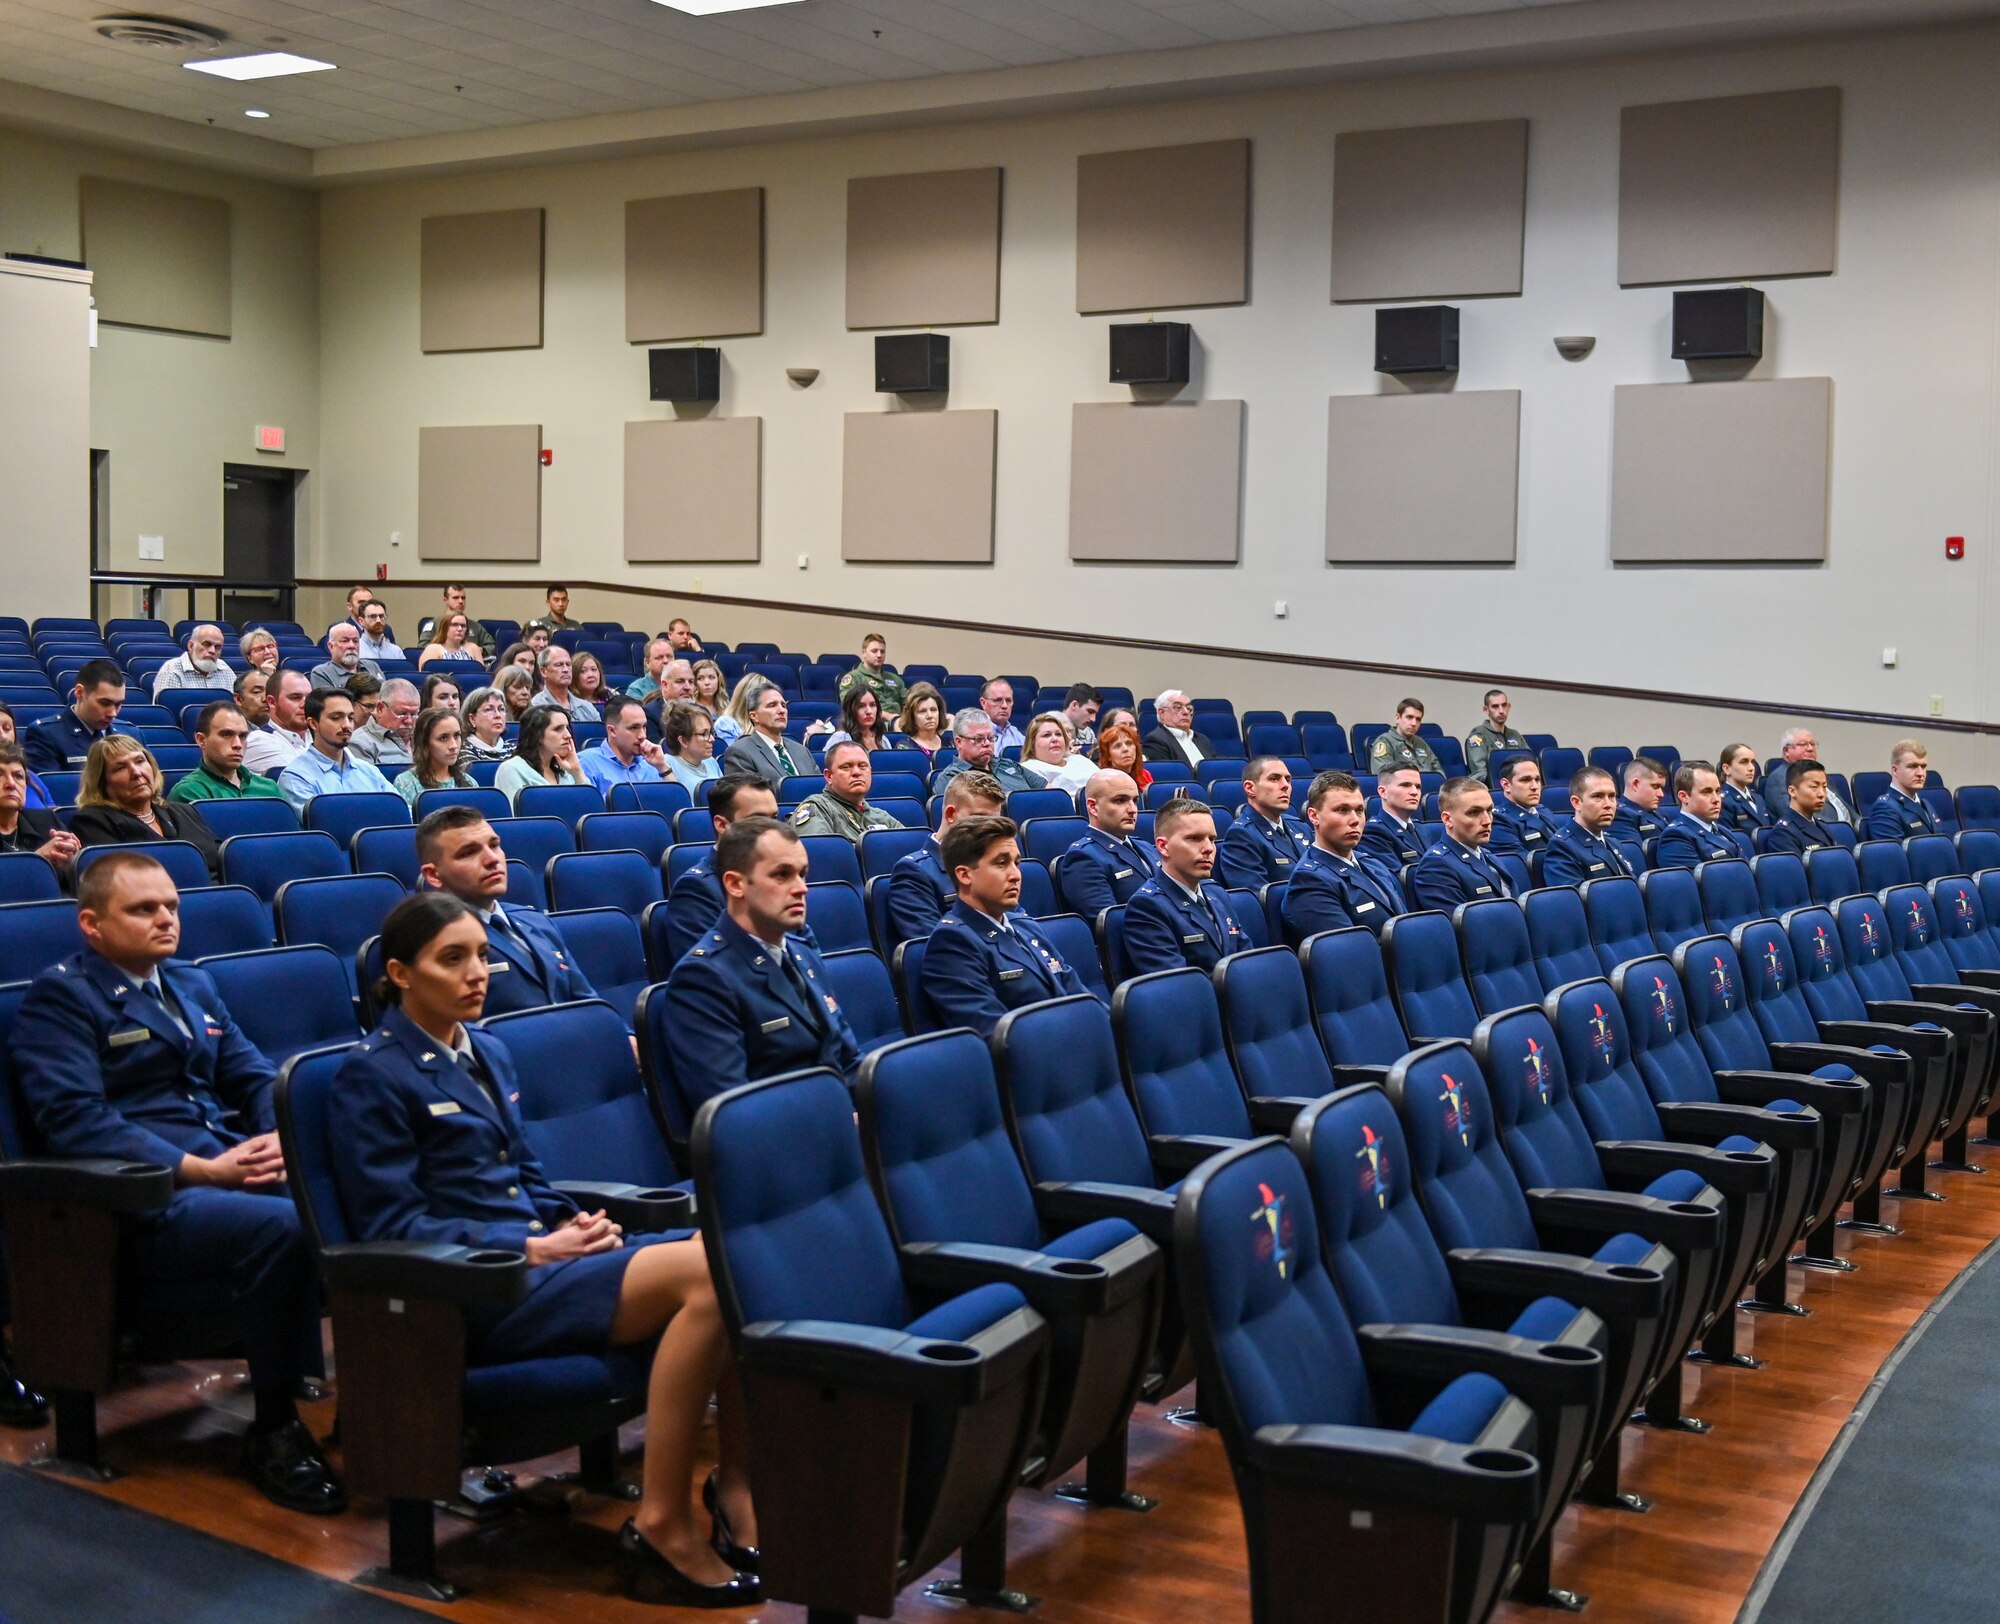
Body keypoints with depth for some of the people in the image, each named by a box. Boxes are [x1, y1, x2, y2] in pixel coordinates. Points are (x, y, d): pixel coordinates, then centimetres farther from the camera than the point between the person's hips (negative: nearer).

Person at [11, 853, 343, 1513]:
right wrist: (203, 1169, -18)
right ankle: (274, 1431, -17)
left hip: (232, 1170, 6)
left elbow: (255, 1078, 21)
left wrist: (278, 1139, -4)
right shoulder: (60, 996, 1)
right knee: (281, 1224, -34)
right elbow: (74, 1120, -11)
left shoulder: (193, 985, 24)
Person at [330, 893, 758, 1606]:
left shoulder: (488, 1052, 20)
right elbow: (392, 1225, -9)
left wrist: (573, 1223, 3)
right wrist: (533, 1248, -15)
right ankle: (662, 1528, -24)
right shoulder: (371, 1077, -3)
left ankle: (738, 1482, -9)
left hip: (541, 1251, 8)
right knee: (702, 1273, -28)